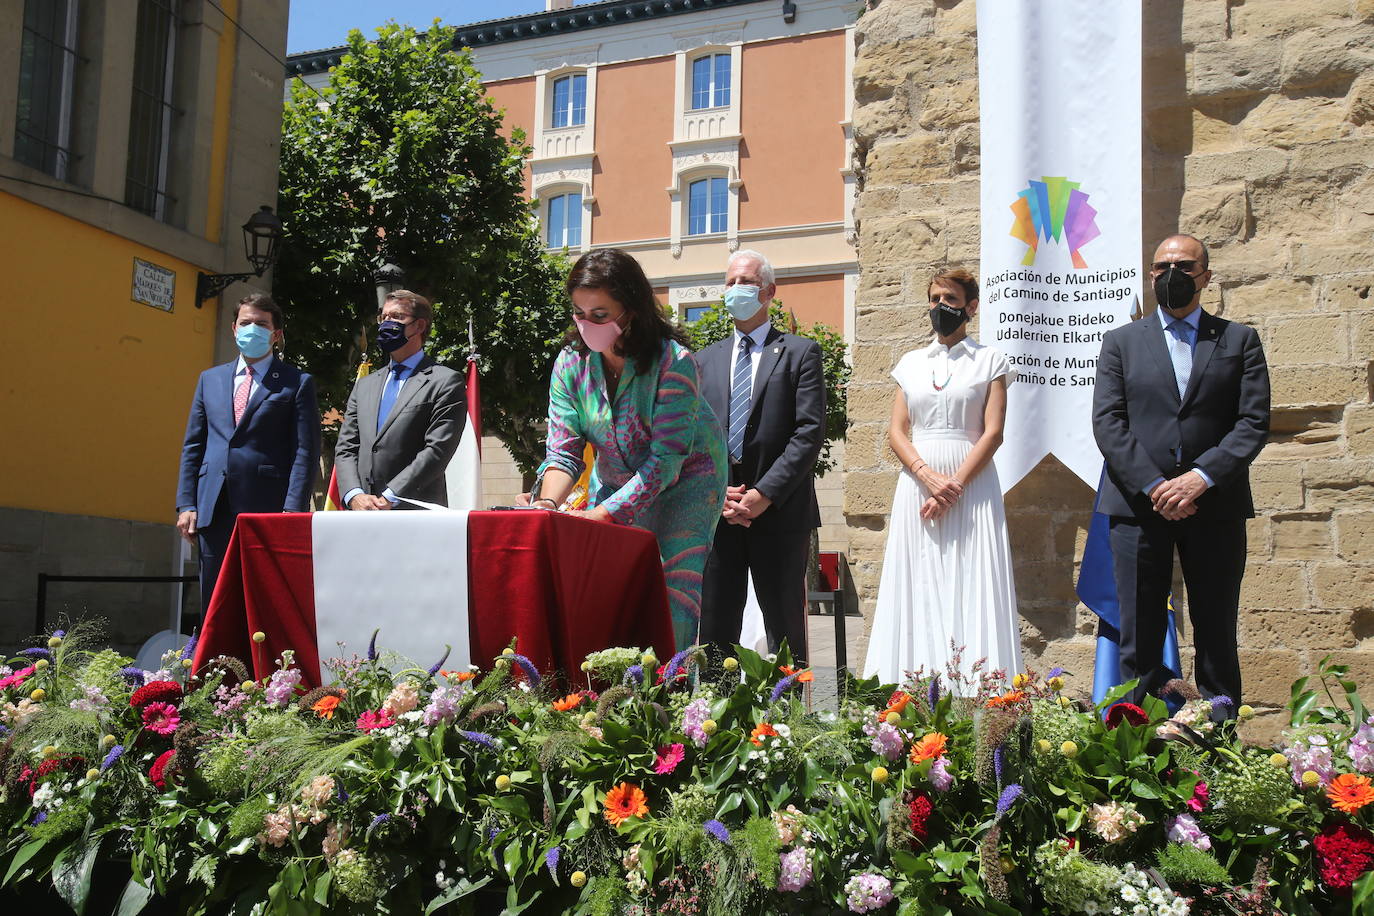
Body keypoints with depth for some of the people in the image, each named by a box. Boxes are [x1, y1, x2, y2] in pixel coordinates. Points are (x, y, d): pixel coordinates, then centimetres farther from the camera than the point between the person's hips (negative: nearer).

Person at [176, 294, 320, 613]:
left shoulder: (297, 383, 4)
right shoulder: (210, 379, 18)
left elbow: (306, 451, -3)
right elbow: (192, 446, 17)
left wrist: (293, 511, -13)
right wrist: (186, 504, 6)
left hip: (267, 511, -4)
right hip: (214, 512, 4)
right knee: (214, 607, 7)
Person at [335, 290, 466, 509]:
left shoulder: (446, 382, 2)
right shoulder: (365, 385, 21)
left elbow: (437, 450, -8)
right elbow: (345, 448, 15)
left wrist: (389, 498, -13)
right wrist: (355, 496, -3)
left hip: (415, 513, -4)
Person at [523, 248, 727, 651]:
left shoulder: (674, 362, -26)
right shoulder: (571, 362, -10)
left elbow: (666, 456, -28)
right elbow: (563, 450, -12)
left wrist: (604, 512, -35)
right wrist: (547, 504, -32)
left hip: (684, 482, -4)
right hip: (614, 481, 4)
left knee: (675, 585, -16)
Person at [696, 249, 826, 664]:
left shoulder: (801, 353, 5)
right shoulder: (705, 359, 17)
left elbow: (810, 432, -5)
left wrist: (765, 494, -13)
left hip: (780, 512, -3)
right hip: (716, 513, 3)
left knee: (785, 629, 3)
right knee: (714, 629, 5)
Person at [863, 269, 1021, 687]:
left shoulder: (990, 360, 7)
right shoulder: (911, 363, 15)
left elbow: (993, 433, -3)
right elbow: (896, 432, 7)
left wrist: (954, 486, -13)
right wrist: (928, 476, -10)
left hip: (971, 487, -3)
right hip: (917, 485, 3)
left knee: (970, 589, -7)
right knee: (919, 590, -1)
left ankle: (972, 697, -6)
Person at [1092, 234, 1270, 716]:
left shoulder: (1240, 340, 12)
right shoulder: (1122, 341, 12)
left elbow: (1254, 422, 1)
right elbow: (1107, 422, 1)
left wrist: (1201, 478, -13)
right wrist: (1153, 485, -11)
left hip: (1215, 505, 0)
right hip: (1138, 505, 0)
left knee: (1216, 635, 6)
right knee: (1139, 636, 1)